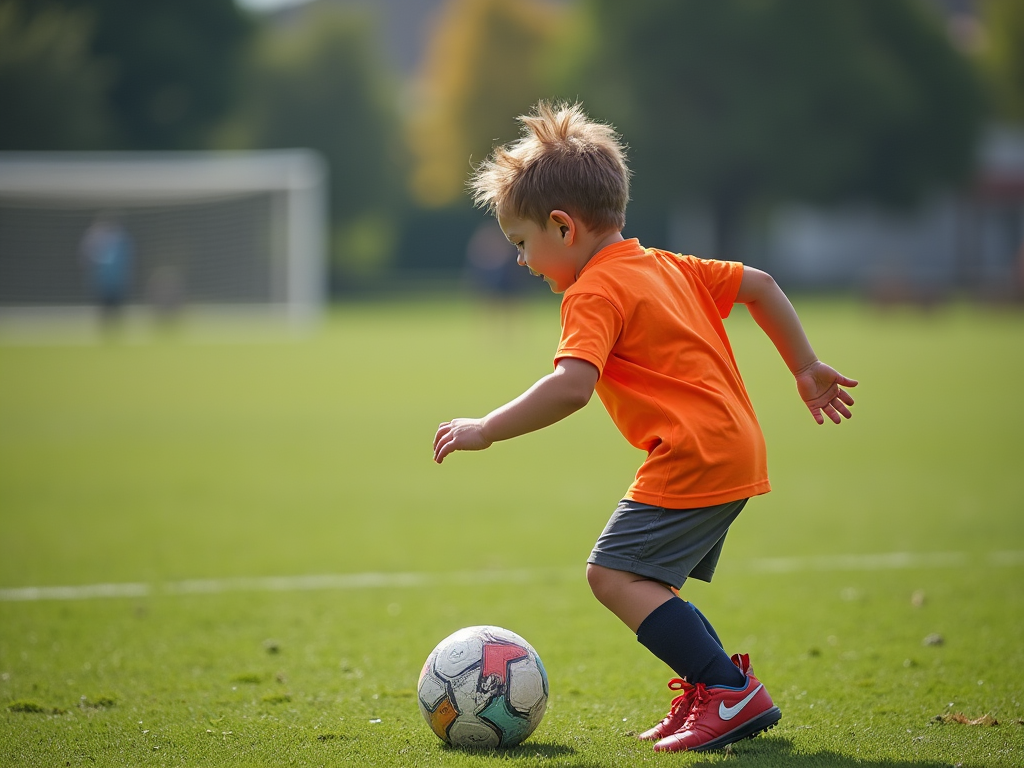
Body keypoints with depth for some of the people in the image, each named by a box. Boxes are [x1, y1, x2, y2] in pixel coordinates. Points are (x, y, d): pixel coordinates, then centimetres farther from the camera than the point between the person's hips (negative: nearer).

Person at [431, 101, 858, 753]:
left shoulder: (595, 292, -10)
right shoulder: (666, 266, 19)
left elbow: (571, 386, -26)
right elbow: (758, 284, 25)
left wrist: (486, 429, -20)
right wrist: (805, 368, 30)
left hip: (695, 456, -10)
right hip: (737, 450, 10)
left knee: (615, 575, -13)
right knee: (646, 582, 16)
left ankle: (730, 691, -16)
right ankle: (715, 692, 15)